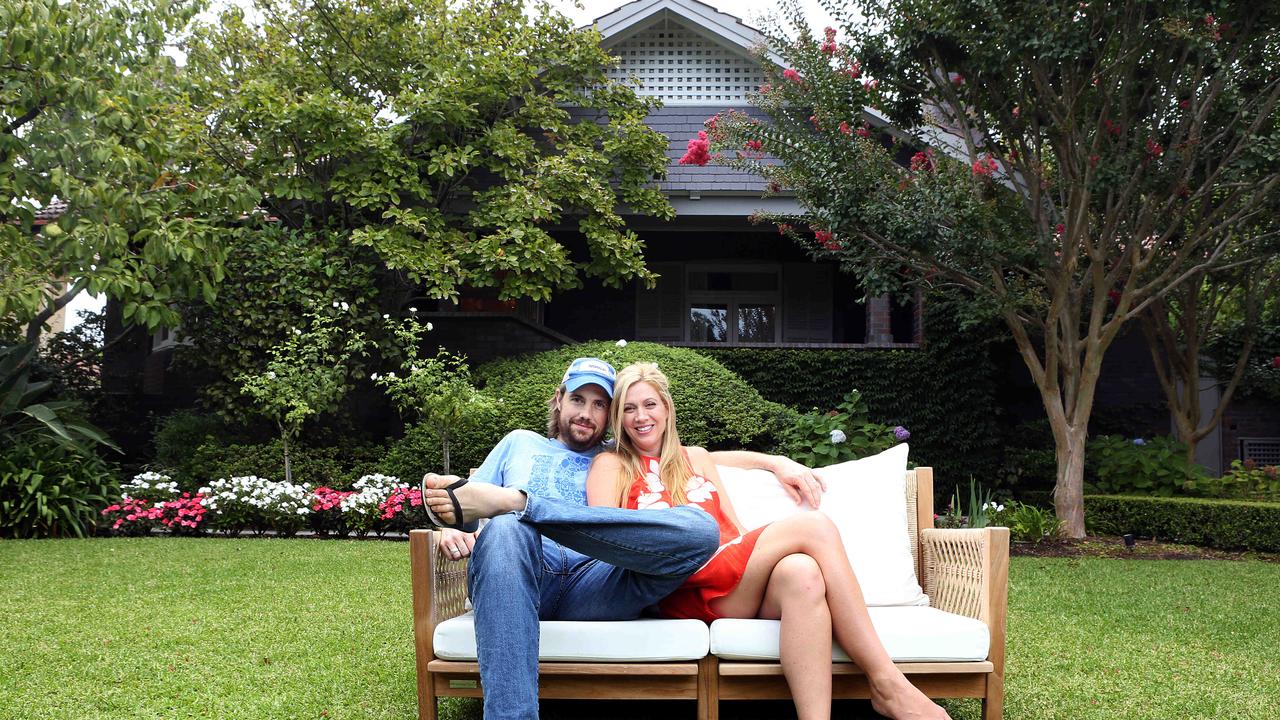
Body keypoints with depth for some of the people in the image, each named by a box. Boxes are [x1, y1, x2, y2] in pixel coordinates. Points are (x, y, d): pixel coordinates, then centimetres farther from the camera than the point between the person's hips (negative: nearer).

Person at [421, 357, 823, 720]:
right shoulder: (521, 443, 33)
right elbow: (464, 499, 25)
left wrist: (777, 462, 16)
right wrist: (452, 528, 0)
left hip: (587, 588, 1)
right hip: (522, 577, -1)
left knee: (701, 531, -27)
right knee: (506, 530, -40)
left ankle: (517, 501, -33)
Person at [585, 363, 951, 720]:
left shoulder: (696, 458, 29)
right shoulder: (611, 466, 15)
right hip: (685, 590, -5)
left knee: (801, 573, -34)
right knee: (814, 526, -26)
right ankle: (888, 685, -30)